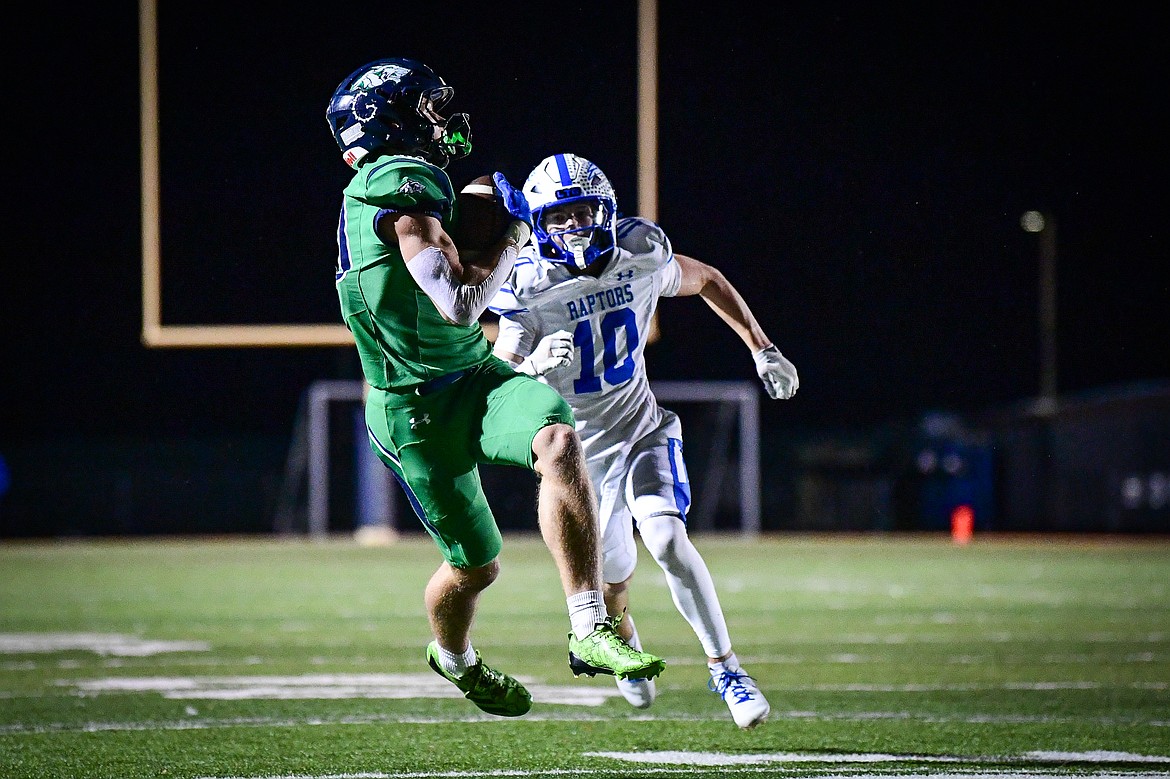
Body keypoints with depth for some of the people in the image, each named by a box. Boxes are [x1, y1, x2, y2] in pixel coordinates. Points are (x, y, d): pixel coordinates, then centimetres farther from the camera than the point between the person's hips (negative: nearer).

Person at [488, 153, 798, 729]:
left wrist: (764, 351, 5)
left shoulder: (641, 256, -13)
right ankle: (625, 642, 49)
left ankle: (725, 667, -14)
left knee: (665, 537, -25)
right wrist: (535, 364, -41)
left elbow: (707, 281, 8)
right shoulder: (531, 286, -21)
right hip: (579, 451, 0)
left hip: (642, 430, 0)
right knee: (613, 581, 11)